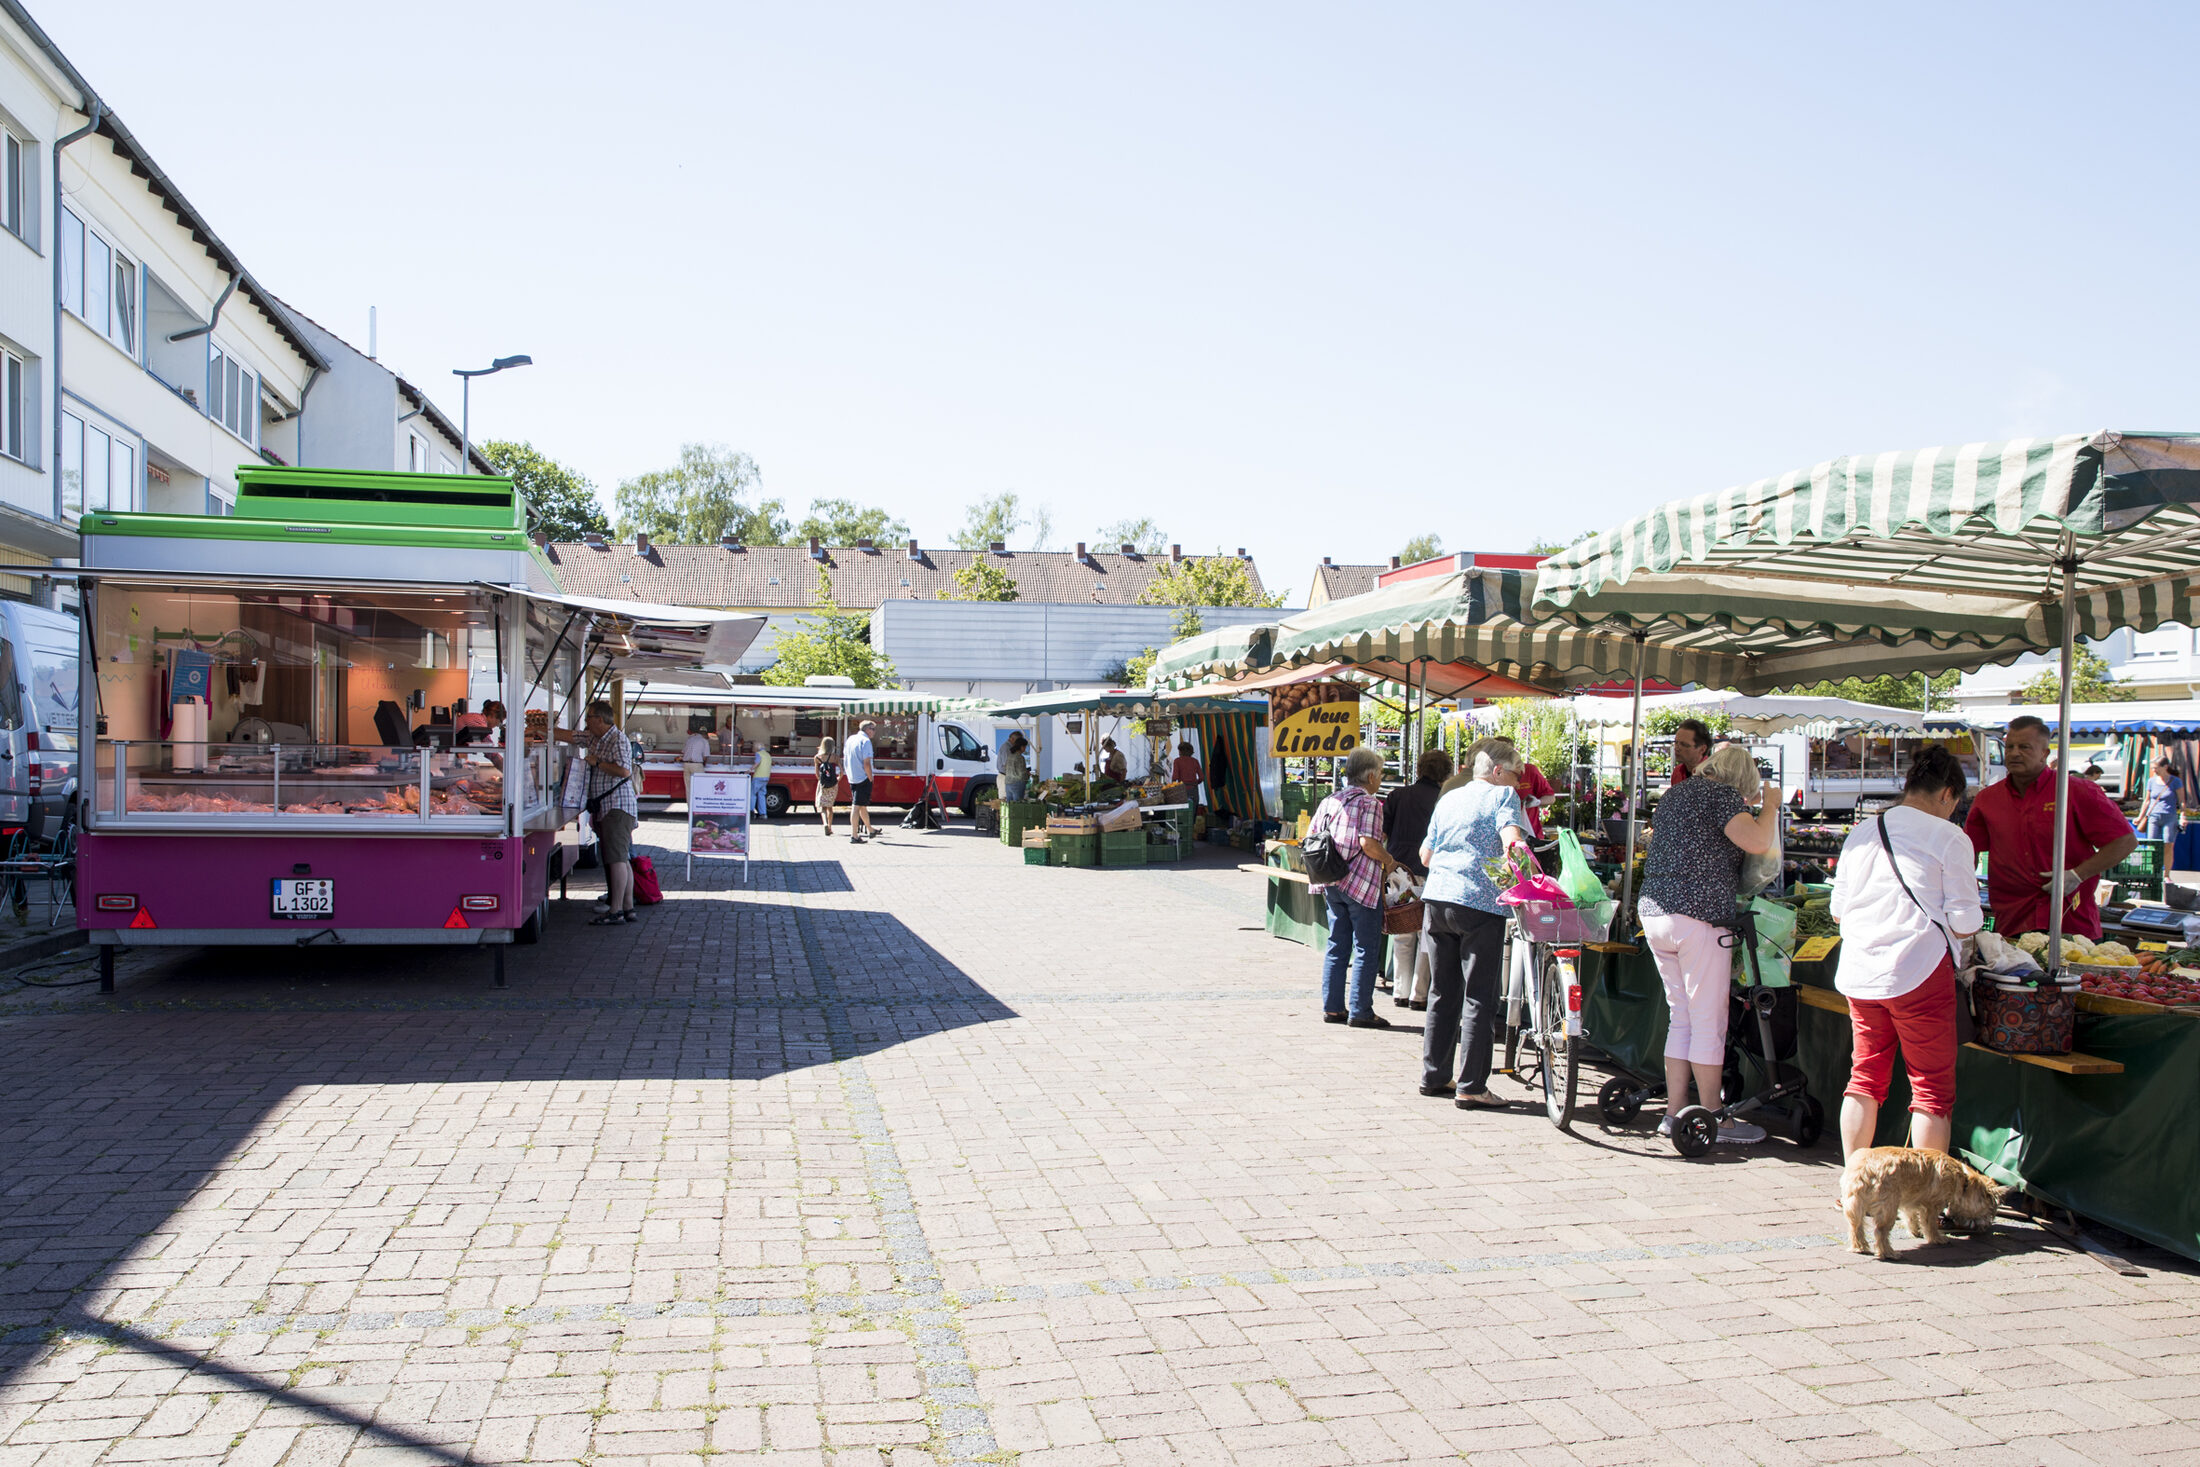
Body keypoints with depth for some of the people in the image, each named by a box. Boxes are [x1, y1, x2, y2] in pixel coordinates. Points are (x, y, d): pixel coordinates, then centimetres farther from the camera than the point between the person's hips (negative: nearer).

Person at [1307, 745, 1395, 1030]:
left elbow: (1309, 838, 9)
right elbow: (1368, 843, -21)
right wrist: (1388, 860, -4)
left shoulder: (1329, 801, 10)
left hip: (1332, 884, 7)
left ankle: (1332, 1007, 15)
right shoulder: (1369, 803, -10)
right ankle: (1360, 1011, 2)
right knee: (1366, 949, 1)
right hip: (1362, 885, -7)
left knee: (1337, 946, 13)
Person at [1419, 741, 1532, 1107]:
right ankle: (1471, 1087, -1)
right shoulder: (1503, 795, -1)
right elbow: (1512, 839, -19)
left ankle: (1433, 1076, 20)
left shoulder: (1447, 799, 18)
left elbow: (1425, 855, 21)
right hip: (1481, 902, -6)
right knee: (1479, 997, -1)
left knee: (1442, 993, 15)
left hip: (1437, 898, 6)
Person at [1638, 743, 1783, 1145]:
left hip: (1653, 912, 8)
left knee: (1681, 1018, 15)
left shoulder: (1673, 794, 19)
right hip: (1699, 916, -8)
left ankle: (1674, 1112, 16)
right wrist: (1771, 805, -1)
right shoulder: (1721, 794, -6)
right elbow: (1758, 842, -20)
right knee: (1708, 1023, -1)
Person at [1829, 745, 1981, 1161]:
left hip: (1858, 973, 6)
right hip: (1919, 972, -5)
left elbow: (1838, 911, 16)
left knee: (1865, 1080, 15)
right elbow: (1964, 923, -5)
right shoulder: (1949, 838, -5)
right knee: (1932, 1089, 5)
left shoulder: (1861, 834, 12)